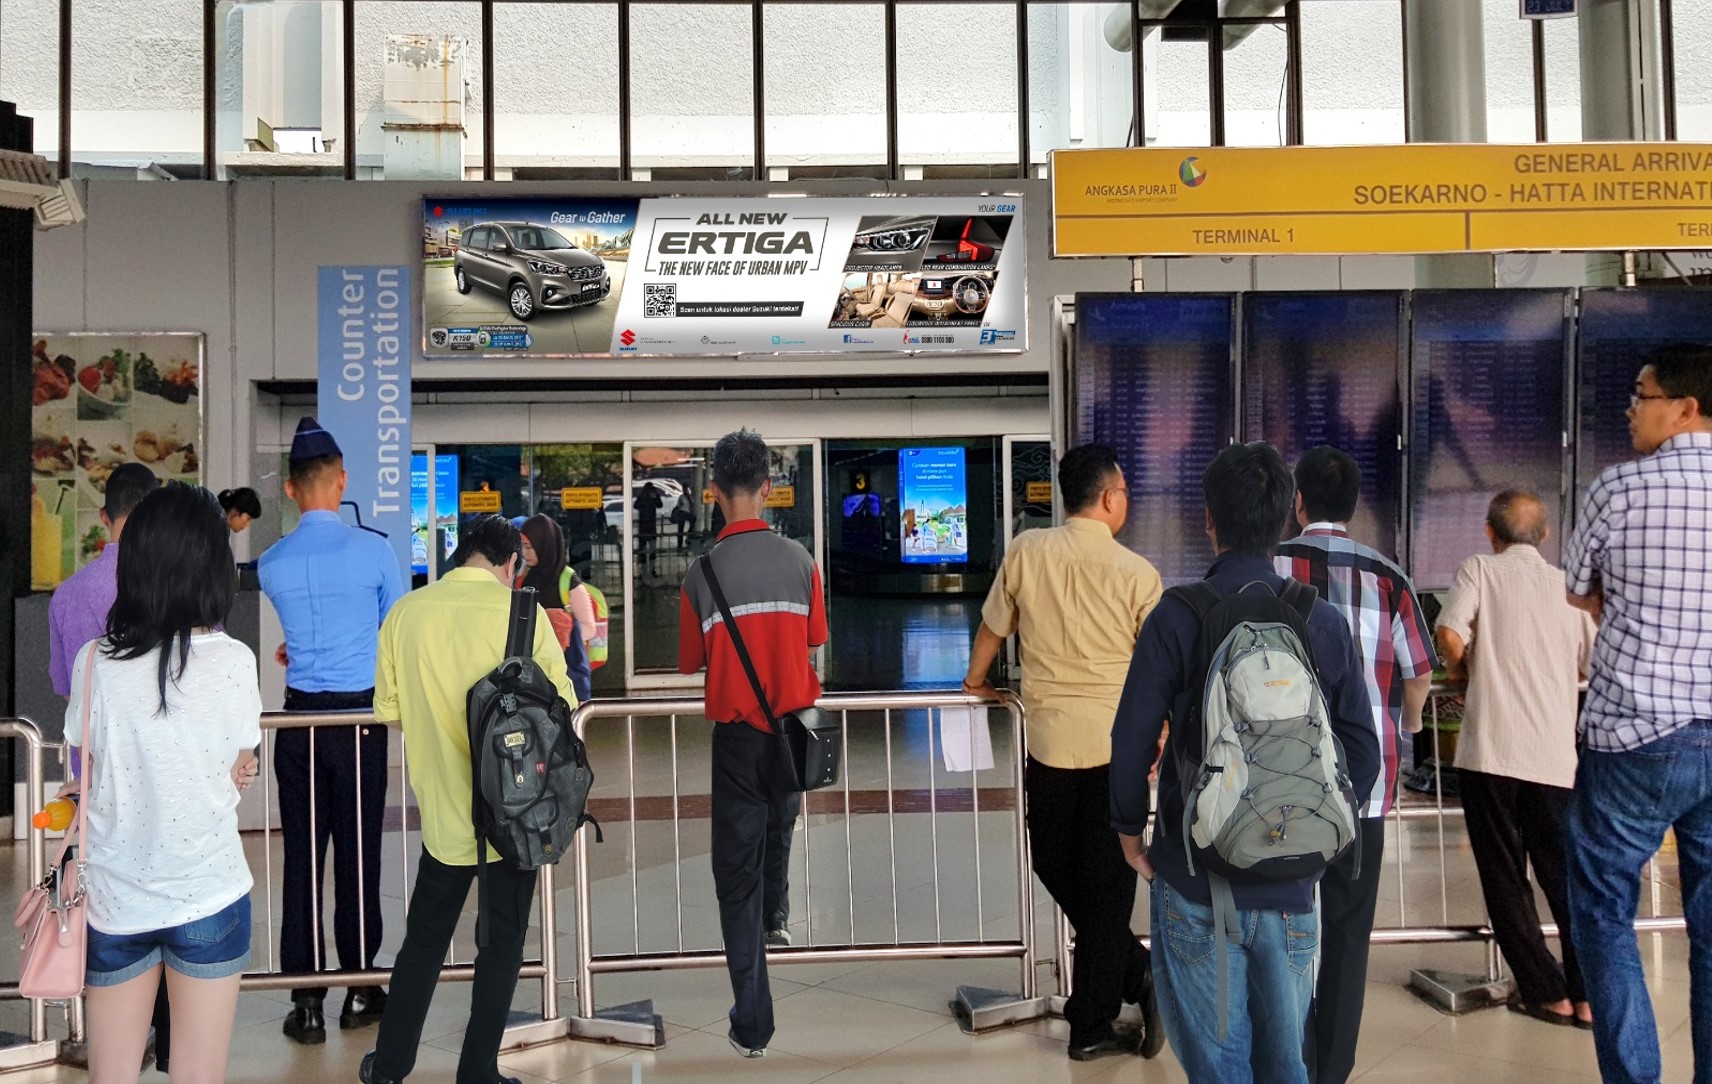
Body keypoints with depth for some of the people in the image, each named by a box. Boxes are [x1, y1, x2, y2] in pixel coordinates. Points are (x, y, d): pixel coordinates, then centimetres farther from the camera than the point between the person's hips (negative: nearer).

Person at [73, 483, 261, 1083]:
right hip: (209, 896, -1)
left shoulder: (95, 661, -8)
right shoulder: (234, 660, -11)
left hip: (114, 899, 1)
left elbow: (84, 783, 1)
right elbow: (239, 776, -1)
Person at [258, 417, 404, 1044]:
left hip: (299, 719, 2)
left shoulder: (271, 565, 1)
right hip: (360, 715, -2)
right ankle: (360, 988, 19)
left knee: (303, 853, 6)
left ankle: (306, 1001, 10)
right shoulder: (373, 551, -7)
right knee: (358, 850, 7)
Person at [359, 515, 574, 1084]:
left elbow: (388, 706, 5)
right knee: (501, 944, 11)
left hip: (444, 809, 3)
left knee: (424, 939, 19)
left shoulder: (406, 612, -3)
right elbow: (561, 703, -8)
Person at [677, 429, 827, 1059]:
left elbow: (690, 663, 0)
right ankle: (775, 919, 55)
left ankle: (752, 1024, 3)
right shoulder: (799, 559, -5)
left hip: (737, 734, -3)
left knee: (737, 870, 3)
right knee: (779, 826, 30)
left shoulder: (702, 572, -10)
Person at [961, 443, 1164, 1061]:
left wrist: (976, 681, 30)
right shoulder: (1136, 572, -6)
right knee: (1107, 885, 8)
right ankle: (1092, 1027, 15)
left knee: (1055, 867, 20)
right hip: (1118, 744, 0)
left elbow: (991, 629, 11)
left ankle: (1135, 973, 22)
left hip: (1050, 739, 1)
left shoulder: (1026, 551, -2)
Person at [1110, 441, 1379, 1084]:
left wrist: (1129, 830, 6)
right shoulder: (1322, 620, -1)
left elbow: (1133, 737, -9)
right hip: (1291, 886, 3)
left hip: (1195, 884, -3)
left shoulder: (1177, 616, -9)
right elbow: (1363, 752, 2)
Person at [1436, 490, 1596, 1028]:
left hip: (1492, 751, -3)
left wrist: (1461, 669, 6)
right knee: (1565, 877, 13)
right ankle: (1589, 995, 11)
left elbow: (1449, 637, -14)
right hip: (1556, 756, 4)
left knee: (1505, 879, 7)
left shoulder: (1480, 569, 1)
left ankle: (1546, 992, 10)